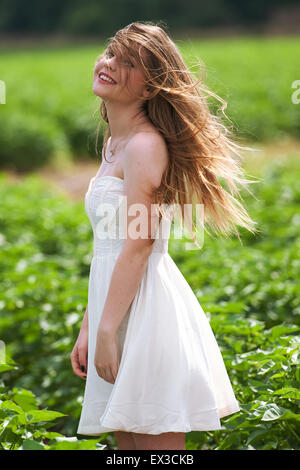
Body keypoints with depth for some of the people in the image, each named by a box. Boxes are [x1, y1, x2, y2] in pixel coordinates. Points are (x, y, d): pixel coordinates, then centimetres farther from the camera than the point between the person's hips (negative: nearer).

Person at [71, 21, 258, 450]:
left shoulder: (145, 145, -14)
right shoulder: (115, 144, 14)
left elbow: (137, 246, -19)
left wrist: (107, 330, -18)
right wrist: (88, 328, 16)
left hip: (145, 308, -9)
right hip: (120, 306, 9)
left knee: (157, 443, -1)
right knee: (127, 440, 15)